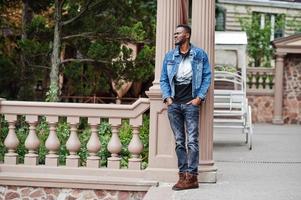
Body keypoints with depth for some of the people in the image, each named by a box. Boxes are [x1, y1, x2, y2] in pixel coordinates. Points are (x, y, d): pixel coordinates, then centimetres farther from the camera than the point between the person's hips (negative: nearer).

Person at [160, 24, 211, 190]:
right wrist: (167, 97, -1)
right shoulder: (169, 56, 13)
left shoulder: (200, 54, 4)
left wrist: (199, 97, -7)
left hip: (191, 103, -4)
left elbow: (207, 77, 2)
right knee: (179, 142, 6)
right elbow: (163, 79, 13)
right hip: (174, 103, 4)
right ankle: (183, 175, 9)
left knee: (192, 141, -7)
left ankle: (191, 176, -7)